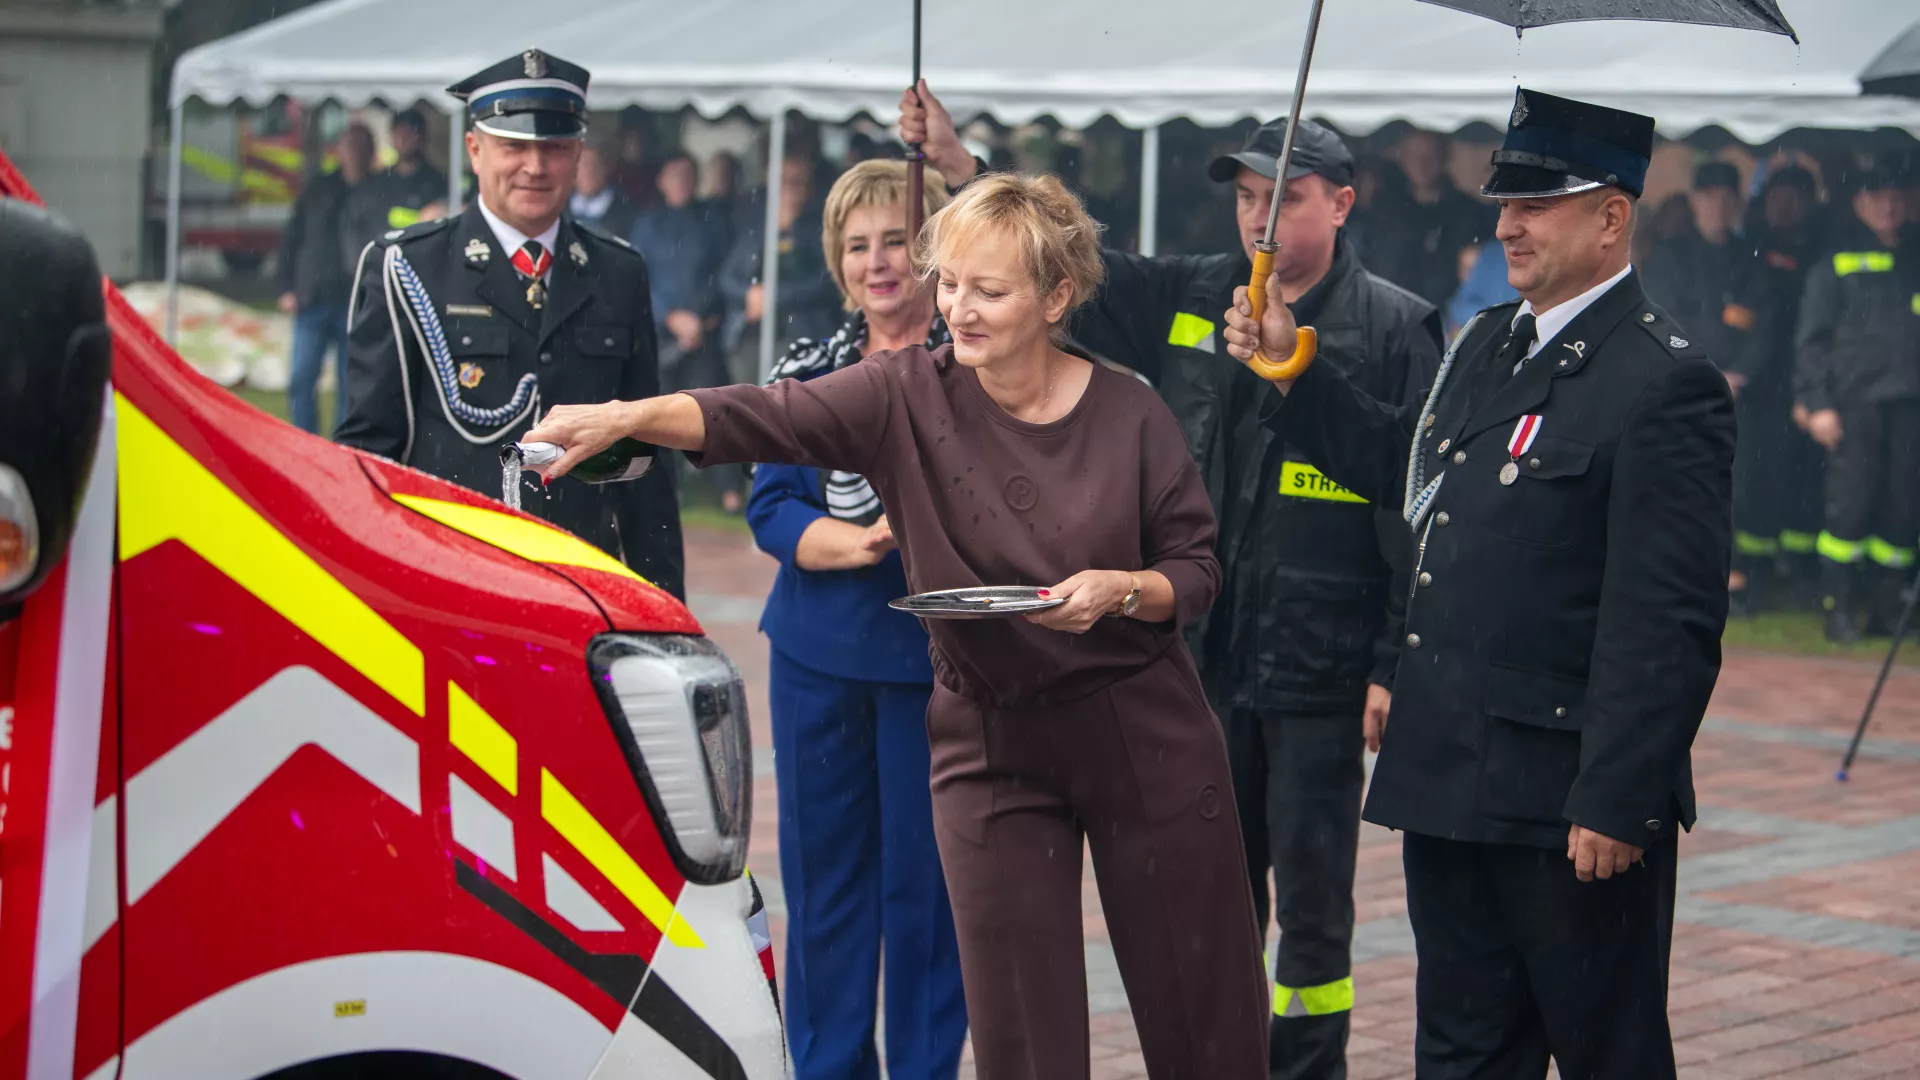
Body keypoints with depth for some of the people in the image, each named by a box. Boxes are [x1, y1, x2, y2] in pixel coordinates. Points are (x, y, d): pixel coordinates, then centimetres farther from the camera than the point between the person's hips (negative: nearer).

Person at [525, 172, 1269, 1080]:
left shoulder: (1129, 416, -6)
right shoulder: (908, 397, -6)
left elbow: (1196, 571, 1)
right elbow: (766, 419, -20)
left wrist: (1121, 588, -20)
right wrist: (624, 416, -35)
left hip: (1146, 741, 0)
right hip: (992, 748, 0)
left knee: (1201, 1007, 7)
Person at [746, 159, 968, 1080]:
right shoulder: (806, 371, 10)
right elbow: (769, 509, 3)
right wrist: (858, 544, -15)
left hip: (938, 658, -3)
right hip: (818, 654, 4)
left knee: (924, 874, 1)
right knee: (821, 868, 9)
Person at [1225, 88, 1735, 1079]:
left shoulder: (1666, 383, -15)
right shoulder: (1484, 346, 12)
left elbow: (1671, 622, -19)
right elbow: (1401, 465, 28)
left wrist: (1616, 803, -21)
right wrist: (1291, 369, 19)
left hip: (1568, 807, -8)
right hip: (1449, 782, 8)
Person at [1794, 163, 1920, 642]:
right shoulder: (1836, 263, 7)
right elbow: (1812, 337, 3)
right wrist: (1815, 403, -6)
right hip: (1855, 402, -3)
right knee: (1851, 505, -8)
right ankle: (1838, 607, -2)